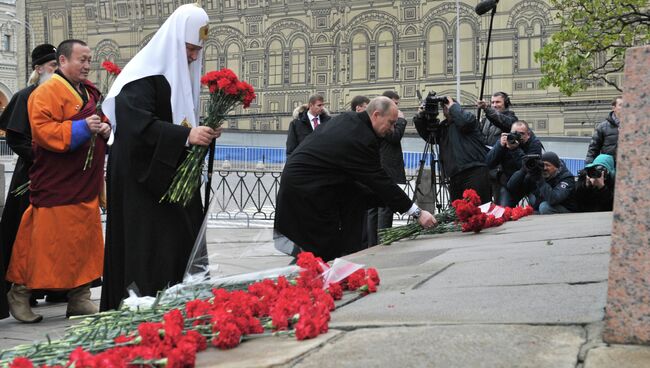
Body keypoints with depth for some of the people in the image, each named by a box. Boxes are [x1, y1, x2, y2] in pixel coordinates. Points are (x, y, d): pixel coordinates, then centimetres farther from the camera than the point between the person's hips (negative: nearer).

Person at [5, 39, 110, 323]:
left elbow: (98, 120, 29)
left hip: (85, 184, 8)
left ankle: (80, 298, 17)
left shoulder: (89, 91, 16)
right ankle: (20, 293, 11)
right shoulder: (47, 92, -10)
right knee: (47, 240, -5)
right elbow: (42, 129, -21)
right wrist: (81, 128, -27)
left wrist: (104, 128, 5)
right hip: (56, 185, -8)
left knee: (85, 240, 9)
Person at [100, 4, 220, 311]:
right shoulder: (144, 73, -14)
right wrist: (187, 135, -32)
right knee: (149, 249, -8)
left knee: (182, 244, 6)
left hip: (173, 176, 9)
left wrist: (203, 132, 2)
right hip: (143, 178, -8)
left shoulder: (182, 73, 14)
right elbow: (139, 124, -26)